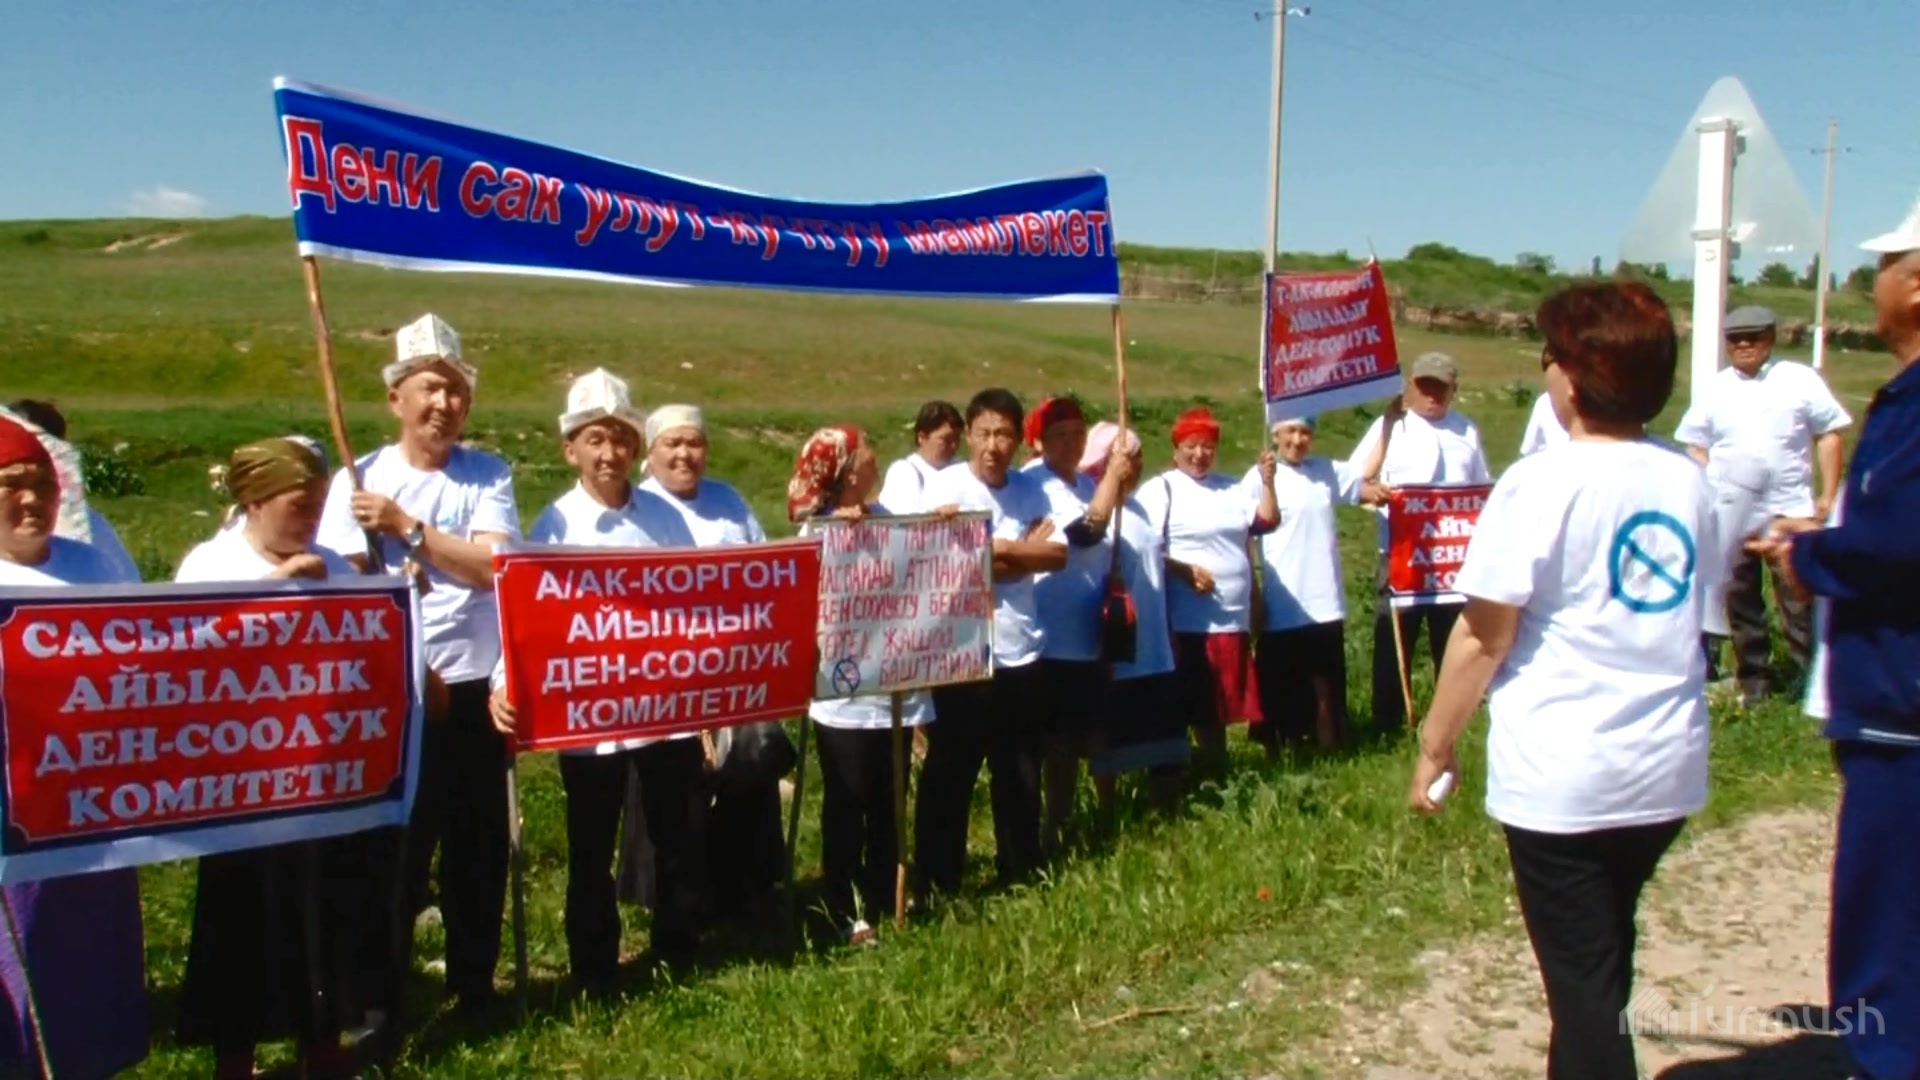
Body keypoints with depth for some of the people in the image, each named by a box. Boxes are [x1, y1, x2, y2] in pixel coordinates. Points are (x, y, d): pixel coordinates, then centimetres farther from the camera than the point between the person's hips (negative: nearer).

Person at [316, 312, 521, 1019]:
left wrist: (405, 525, -15)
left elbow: (494, 567, -11)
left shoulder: (488, 476, 3)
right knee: (392, 849, 7)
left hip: (473, 690, 1)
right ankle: (380, 997, 22)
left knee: (478, 846, 11)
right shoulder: (360, 480, 0)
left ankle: (475, 987, 28)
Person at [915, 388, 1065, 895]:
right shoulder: (946, 487, -7)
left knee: (1021, 776, 15)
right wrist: (1024, 552, -9)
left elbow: (1057, 554, -3)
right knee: (948, 777, 6)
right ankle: (938, 883, 18)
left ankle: (1021, 873, 31)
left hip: (1020, 652, 4)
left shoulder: (1031, 488, 6)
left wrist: (998, 550, -16)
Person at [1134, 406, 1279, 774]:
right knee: (1184, 705, -2)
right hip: (1185, 621, -6)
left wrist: (1267, 481, -5)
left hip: (1232, 618, 6)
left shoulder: (1232, 488, 16)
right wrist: (1184, 569, -21)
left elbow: (1266, 522, 7)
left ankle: (1216, 771, 24)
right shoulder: (1161, 490, -3)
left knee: (1218, 705, 13)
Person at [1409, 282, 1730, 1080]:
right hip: (1668, 770, 6)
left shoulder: (1541, 484, -16)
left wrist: (1435, 746, -3)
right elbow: (1699, 605, 15)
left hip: (1560, 778, -6)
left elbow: (1482, 639, -14)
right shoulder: (1688, 481, 3)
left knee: (1583, 977, 5)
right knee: (1602, 959, 24)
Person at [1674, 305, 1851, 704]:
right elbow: (1697, 447, 10)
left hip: (1792, 509, -2)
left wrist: (1828, 496, -3)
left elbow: (1828, 434, 2)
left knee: (1799, 597, 1)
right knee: (1739, 598, 8)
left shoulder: (1800, 380, 1)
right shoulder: (1715, 387, 8)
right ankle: (1753, 678, 18)